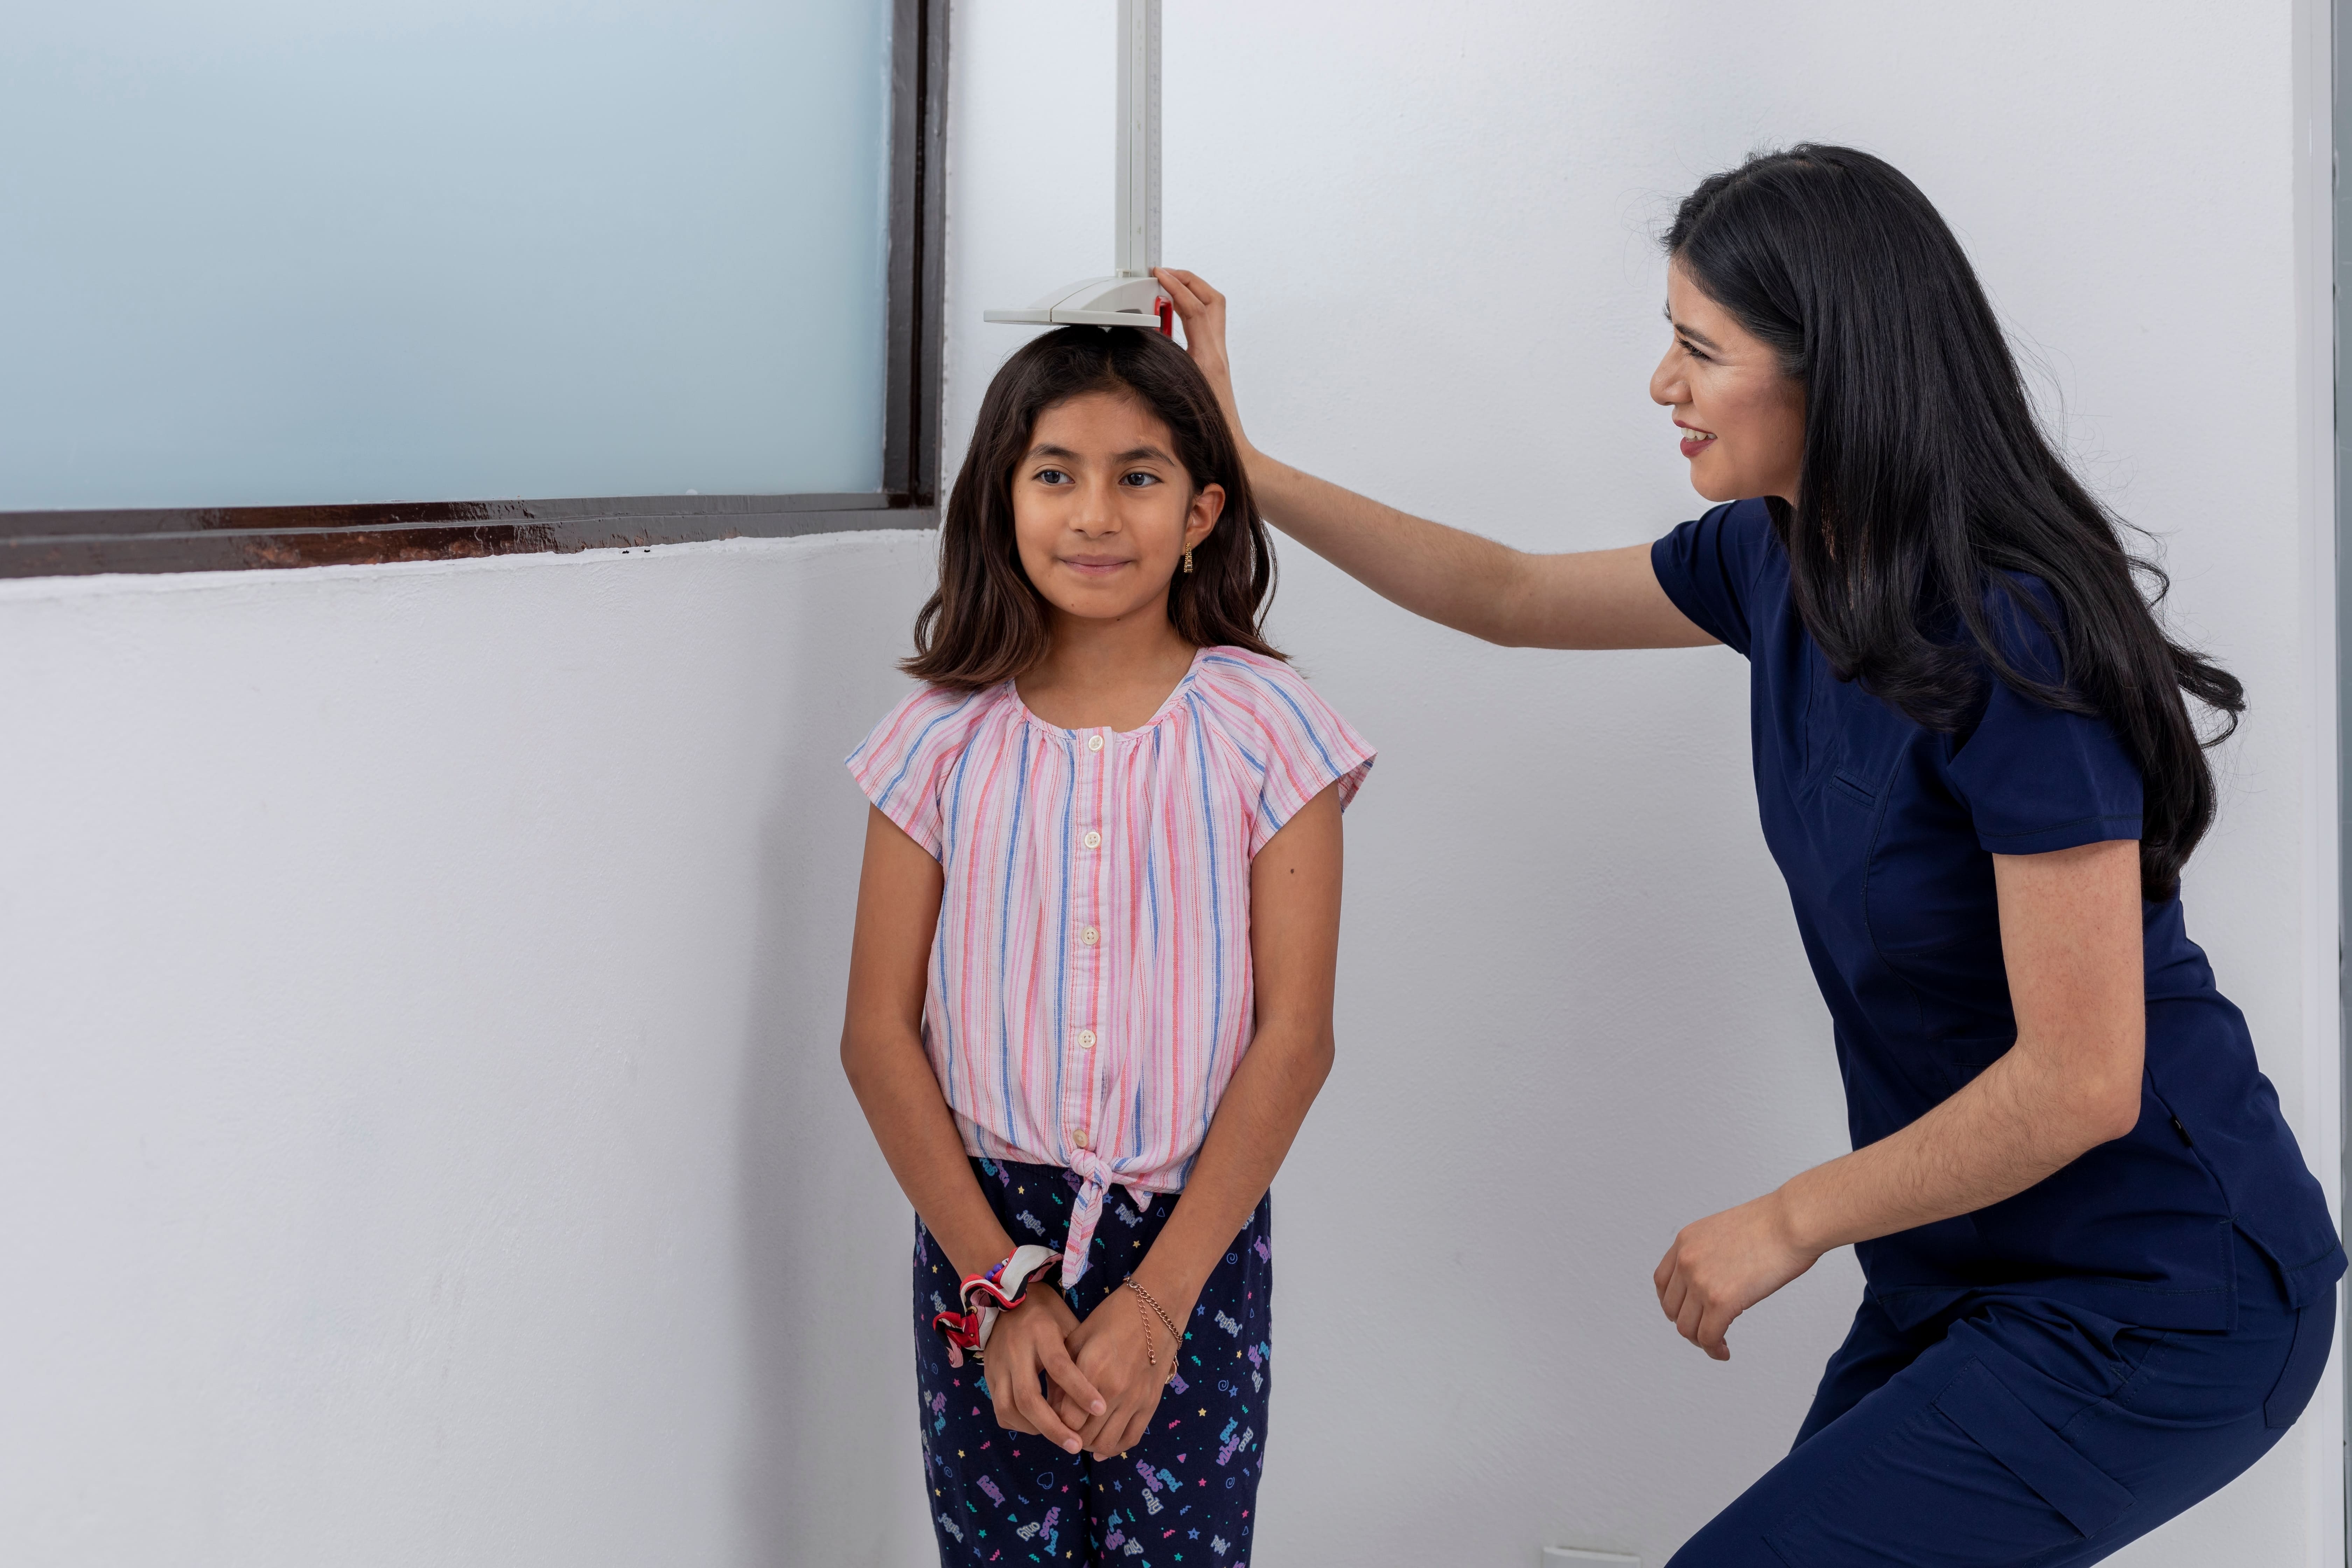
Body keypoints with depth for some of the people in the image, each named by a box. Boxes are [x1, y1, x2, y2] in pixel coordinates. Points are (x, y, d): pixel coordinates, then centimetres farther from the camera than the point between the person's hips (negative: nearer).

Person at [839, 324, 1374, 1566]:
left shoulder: (1263, 731, -5)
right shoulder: (949, 738, -2)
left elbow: (1294, 1038, -8)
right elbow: (879, 1034, -2)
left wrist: (1156, 1301, -13)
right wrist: (1000, 1283, -9)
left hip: (1195, 1236, -1)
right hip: (983, 1229, 1)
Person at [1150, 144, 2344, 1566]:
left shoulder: (2014, 641, -26)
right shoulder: (1777, 560, 0)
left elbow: (2078, 1084, -25)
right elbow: (1510, 597, 16)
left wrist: (1785, 1225, -13)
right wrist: (1236, 461, 13)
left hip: (2152, 1304, -8)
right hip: (1970, 1264, 8)